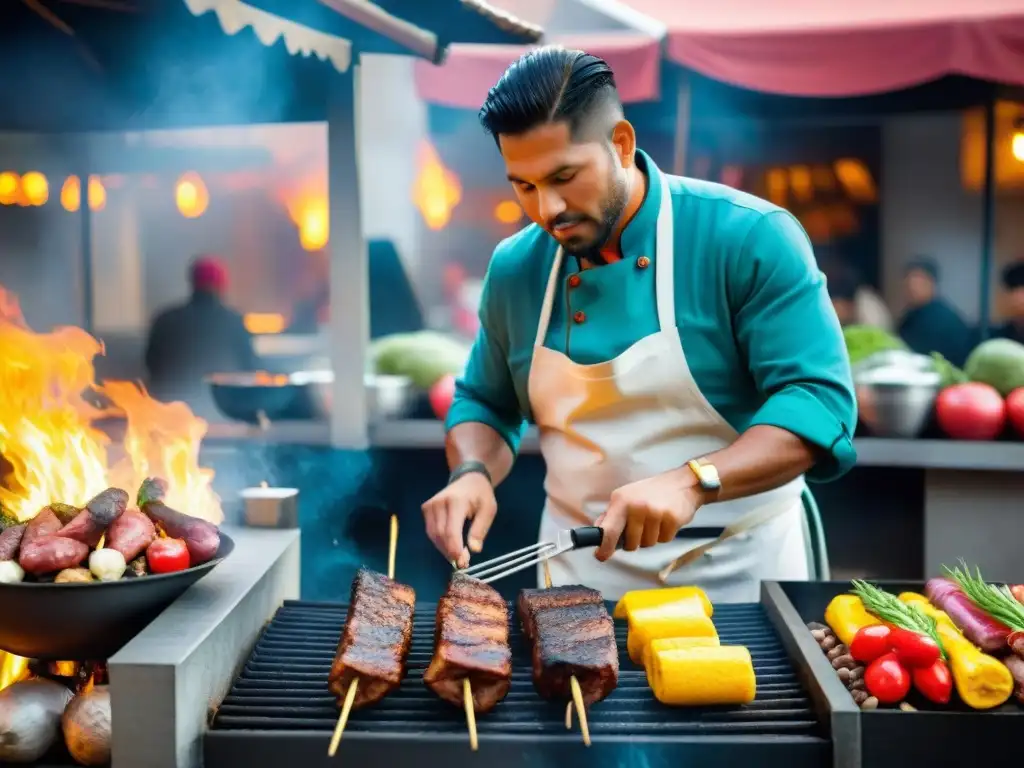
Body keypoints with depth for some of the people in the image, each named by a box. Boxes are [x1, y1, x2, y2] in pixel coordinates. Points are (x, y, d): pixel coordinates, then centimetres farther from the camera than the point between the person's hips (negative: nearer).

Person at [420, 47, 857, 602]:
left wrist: (692, 482, -32)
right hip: (579, 566, 3)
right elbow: (484, 404, 12)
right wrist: (472, 474, -9)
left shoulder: (750, 238, -14)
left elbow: (819, 402, -18)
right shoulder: (514, 268, -1)